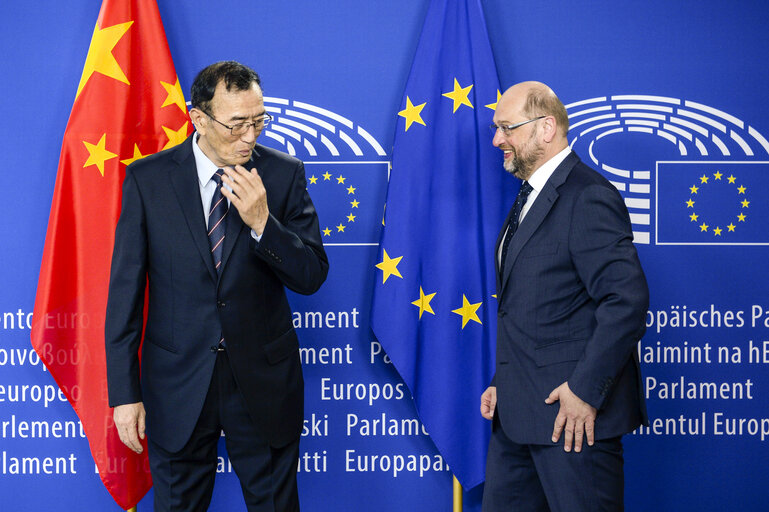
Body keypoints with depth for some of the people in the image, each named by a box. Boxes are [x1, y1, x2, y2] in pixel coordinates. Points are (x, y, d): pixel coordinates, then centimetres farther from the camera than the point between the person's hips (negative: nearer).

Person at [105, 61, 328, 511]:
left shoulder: (284, 174, -3)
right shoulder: (148, 179, -5)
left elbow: (312, 276, -5)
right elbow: (125, 289, -3)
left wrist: (262, 222, -21)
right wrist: (125, 392, -6)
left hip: (265, 382, 1)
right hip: (178, 385, 0)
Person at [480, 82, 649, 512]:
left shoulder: (589, 197, -14)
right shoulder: (531, 197, 18)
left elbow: (628, 300, -22)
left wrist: (585, 390, -21)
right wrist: (502, 382, 14)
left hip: (572, 414, -10)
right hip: (518, 413, 10)